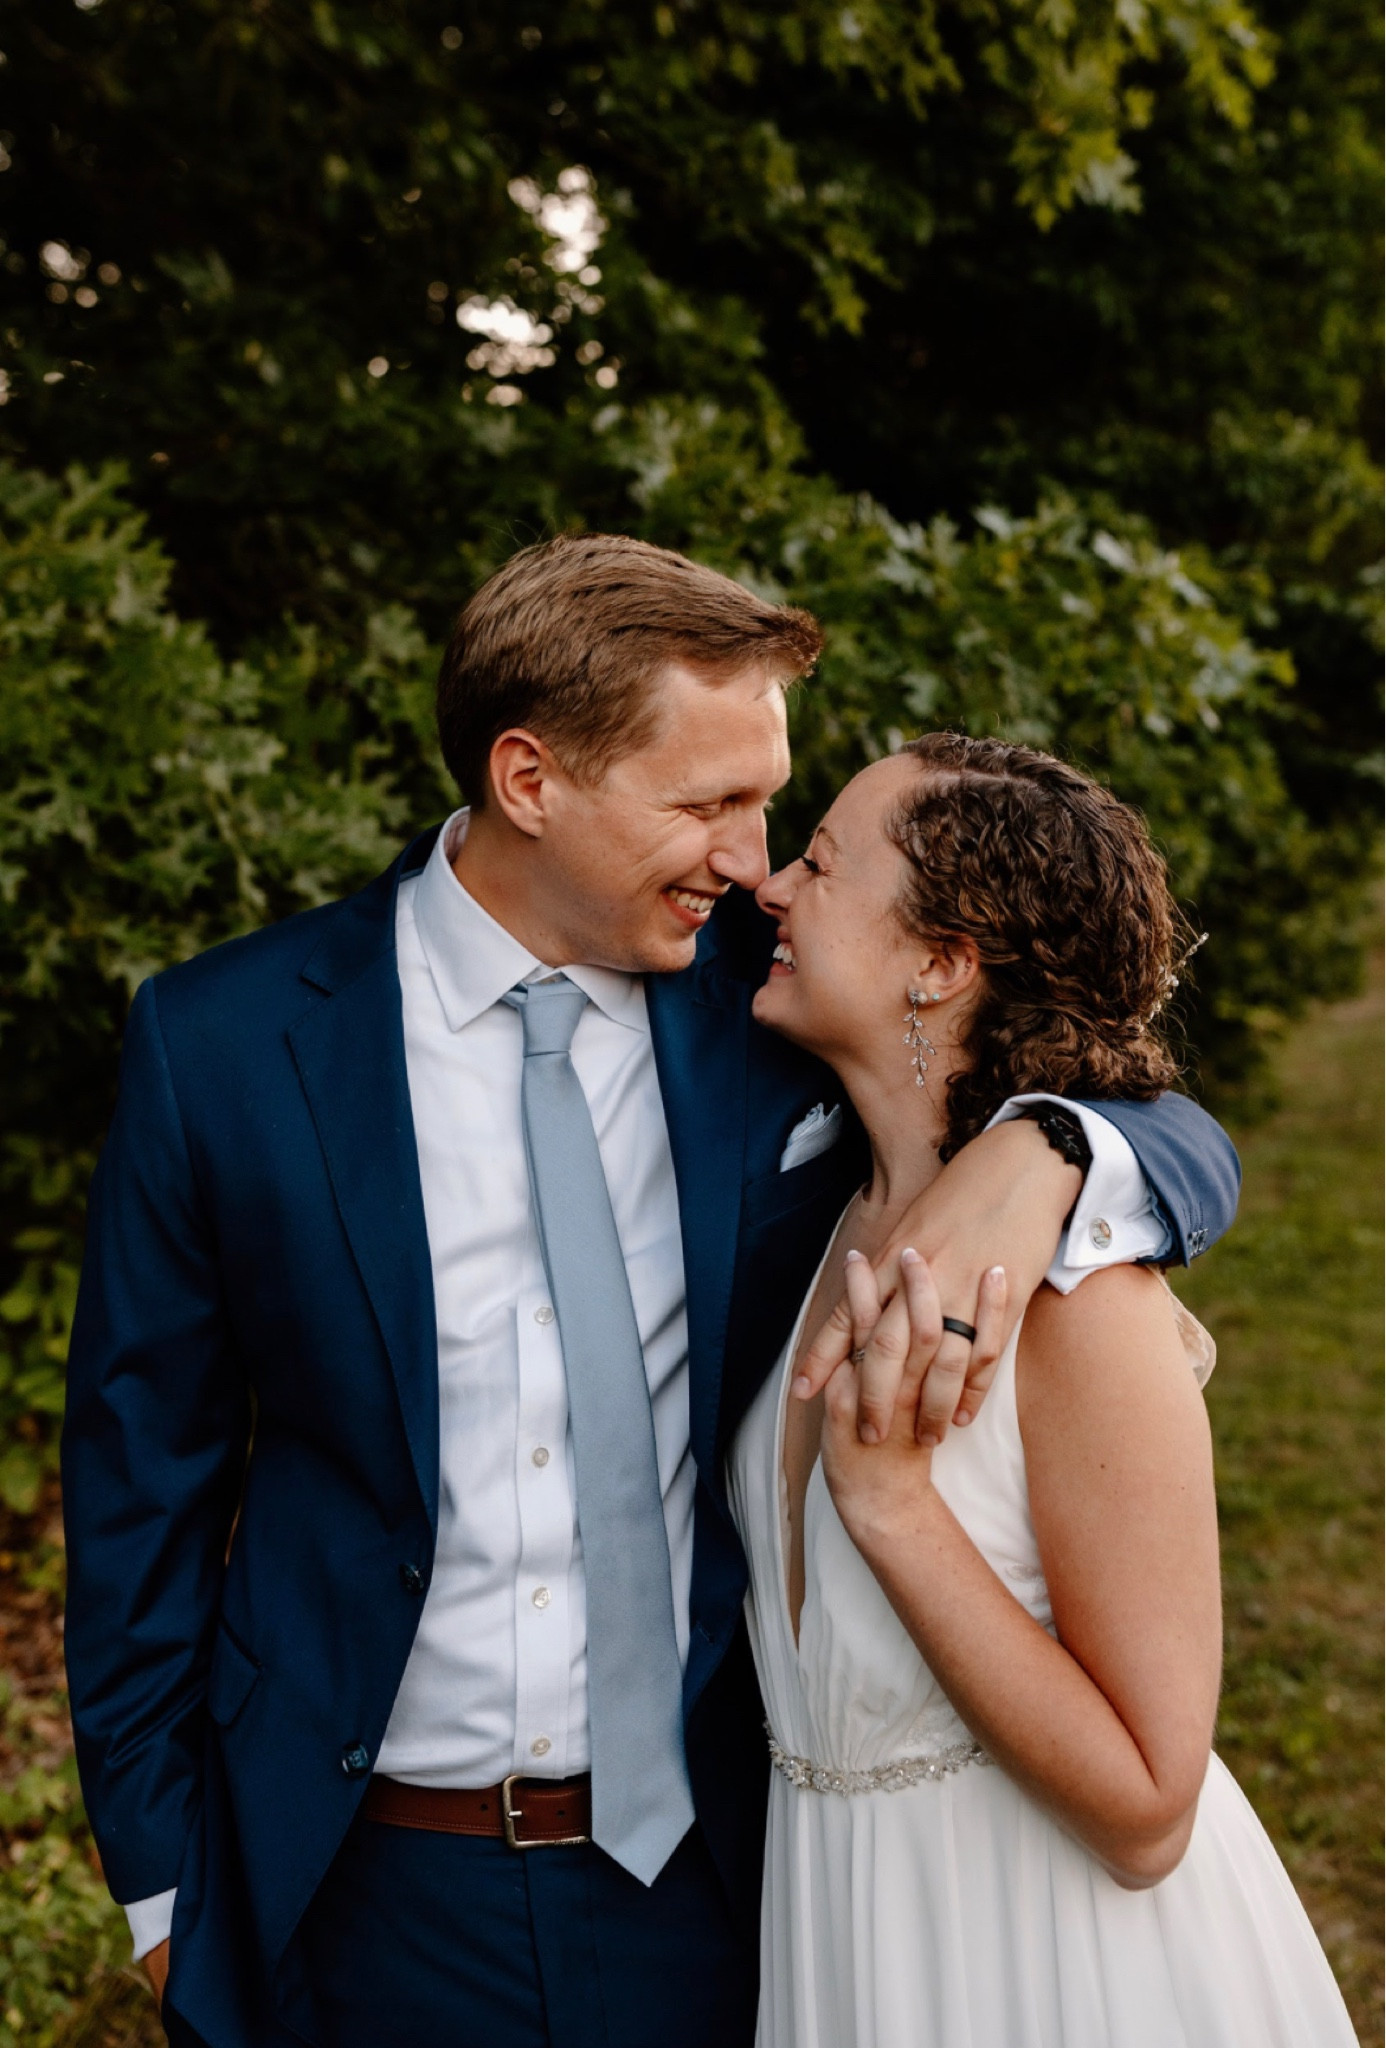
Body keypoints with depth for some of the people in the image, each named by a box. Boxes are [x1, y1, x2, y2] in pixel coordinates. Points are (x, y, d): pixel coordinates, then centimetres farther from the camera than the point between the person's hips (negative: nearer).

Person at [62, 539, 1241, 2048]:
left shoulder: (769, 1005, -7)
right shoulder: (220, 1042, -10)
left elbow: (1184, 1151, -3)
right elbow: (146, 1471, -2)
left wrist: (1033, 1155, -27)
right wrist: (159, 1882, 2)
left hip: (704, 1873, 2)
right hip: (360, 1897, -1)